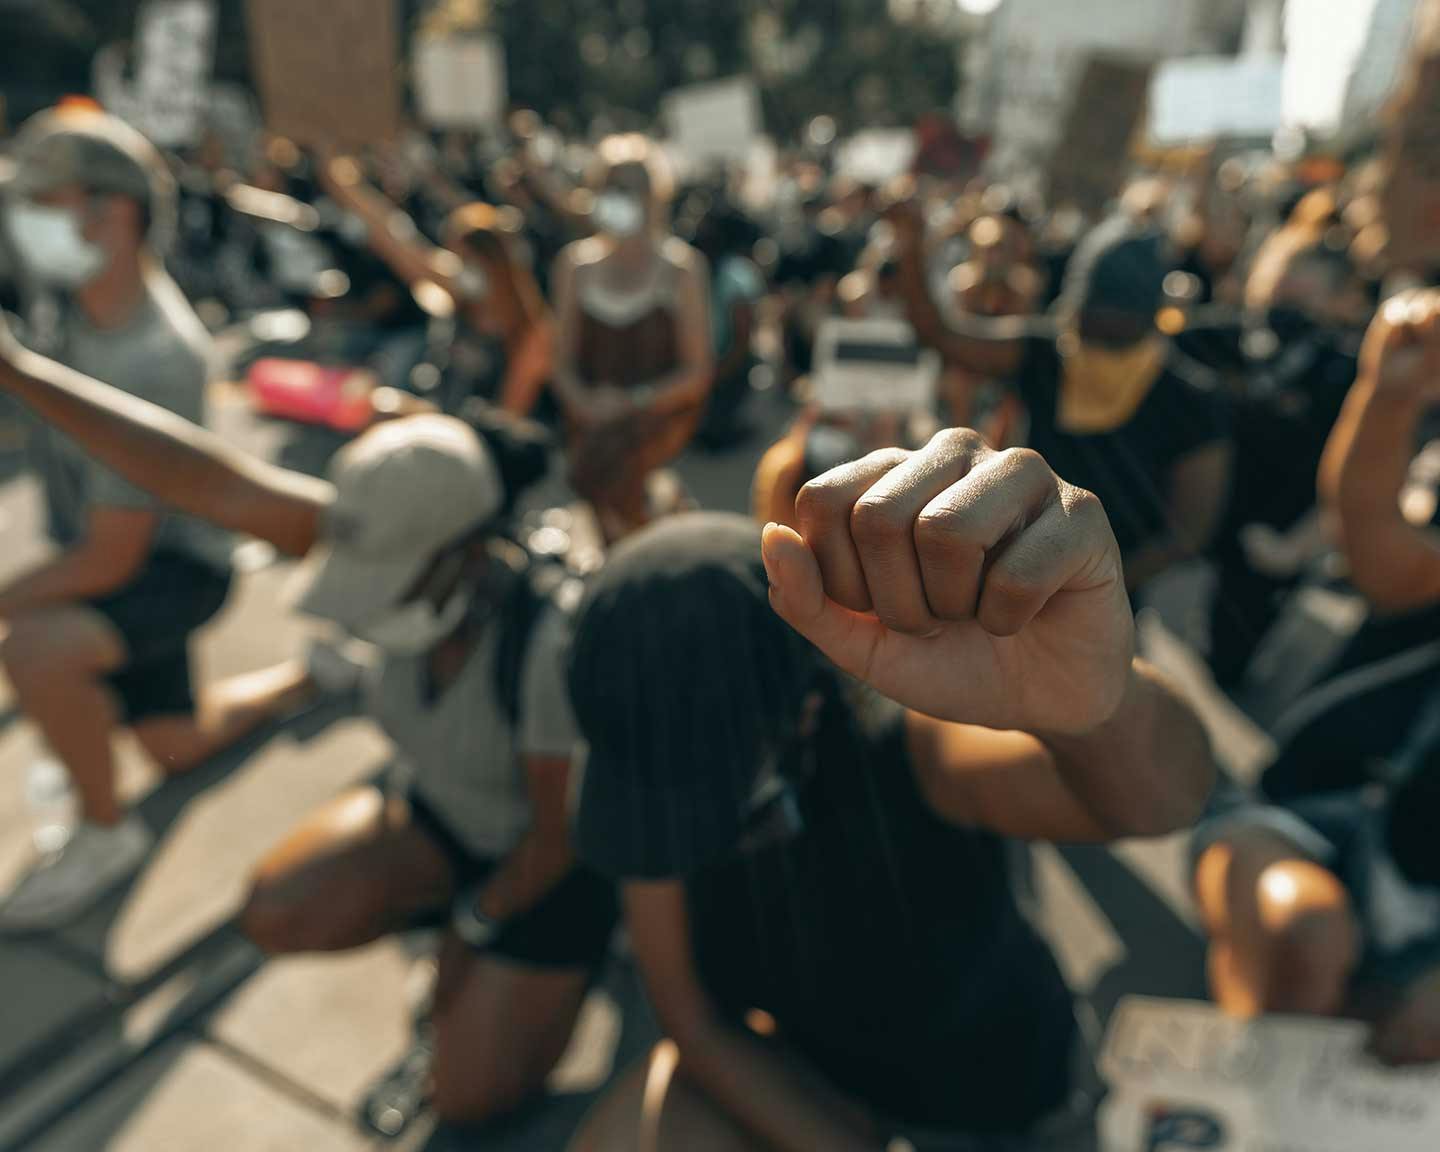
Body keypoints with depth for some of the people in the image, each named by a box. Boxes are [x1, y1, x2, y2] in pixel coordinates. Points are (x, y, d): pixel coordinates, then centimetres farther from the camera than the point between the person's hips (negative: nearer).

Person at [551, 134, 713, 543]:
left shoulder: (683, 266, -1)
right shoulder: (575, 263, 10)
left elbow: (698, 371, -3)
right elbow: (563, 360, 10)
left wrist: (633, 403, -17)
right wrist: (583, 402, -12)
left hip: (662, 411, -5)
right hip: (593, 412, 5)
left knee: (610, 455, -31)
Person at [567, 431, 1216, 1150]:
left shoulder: (909, 736, -32)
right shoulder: (661, 755, -20)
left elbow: (1158, 793, -51)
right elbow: (696, 1021, -14)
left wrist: (1094, 695, -72)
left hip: (984, 1088, 1)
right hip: (794, 1066, 0)